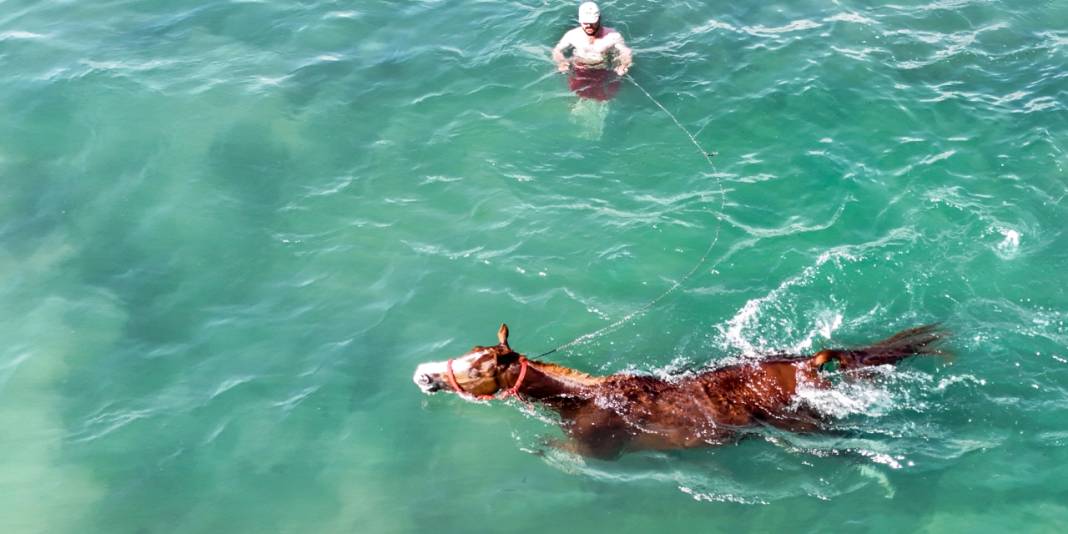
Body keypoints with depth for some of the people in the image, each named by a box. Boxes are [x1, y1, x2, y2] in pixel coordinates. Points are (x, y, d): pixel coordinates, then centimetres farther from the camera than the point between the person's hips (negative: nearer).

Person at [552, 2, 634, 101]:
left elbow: (627, 53, -6)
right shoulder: (572, 35, 1)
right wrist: (561, 62, -16)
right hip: (579, 72, 1)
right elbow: (557, 51, 7)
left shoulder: (612, 36, -5)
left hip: (603, 72, 0)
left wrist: (624, 65, -29)